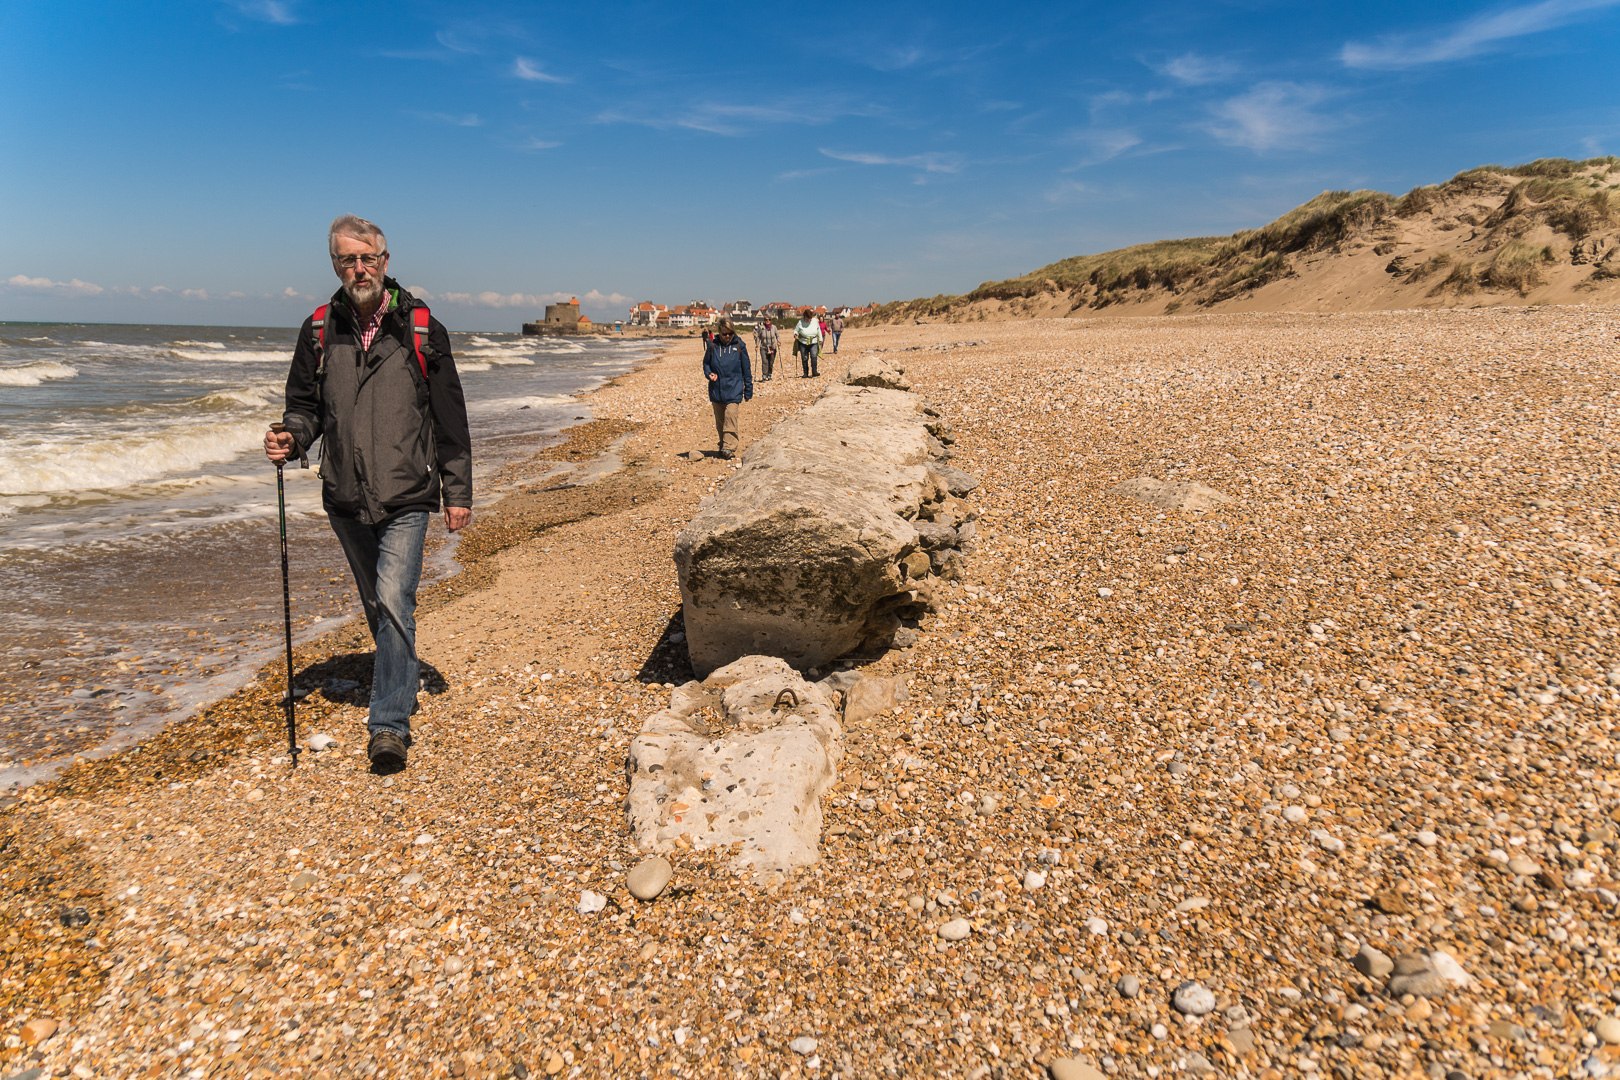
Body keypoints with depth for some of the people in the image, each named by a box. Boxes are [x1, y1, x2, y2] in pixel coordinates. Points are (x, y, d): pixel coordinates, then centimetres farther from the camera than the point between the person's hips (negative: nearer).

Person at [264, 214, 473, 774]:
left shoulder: (422, 330, -3)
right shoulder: (319, 331, 4)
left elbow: (449, 418, 0)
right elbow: (305, 404, 14)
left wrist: (457, 491, -1)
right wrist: (291, 438, -10)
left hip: (406, 499, -4)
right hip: (346, 499, 4)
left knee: (394, 602, -14)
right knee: (376, 605, 17)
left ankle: (389, 724, -8)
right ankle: (400, 686, 38)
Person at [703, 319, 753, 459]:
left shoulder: (739, 346, -1)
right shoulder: (713, 346, 1)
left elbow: (746, 369, 4)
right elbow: (706, 363, 14)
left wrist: (748, 391, 4)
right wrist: (709, 373, -9)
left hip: (734, 390, -3)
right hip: (716, 389, 3)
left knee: (730, 416, -16)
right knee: (720, 420, 10)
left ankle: (729, 447, -17)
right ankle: (723, 445, 24)